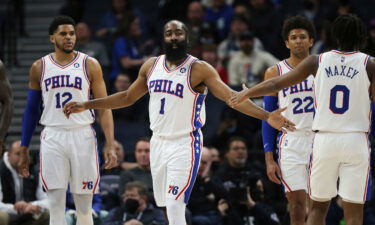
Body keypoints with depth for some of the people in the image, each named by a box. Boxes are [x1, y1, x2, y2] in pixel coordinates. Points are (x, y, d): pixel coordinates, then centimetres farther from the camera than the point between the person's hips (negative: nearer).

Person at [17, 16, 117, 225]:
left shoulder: (90, 65, 2)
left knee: (84, 206, 4)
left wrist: (111, 145, -11)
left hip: (82, 136, -1)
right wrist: (24, 149, 10)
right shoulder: (39, 67, 6)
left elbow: (104, 107, -1)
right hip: (53, 138, 1)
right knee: (56, 206, -4)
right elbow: (31, 110, 13)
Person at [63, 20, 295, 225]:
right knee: (167, 205, 12)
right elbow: (127, 97, 20)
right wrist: (86, 105, 21)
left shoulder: (199, 69, -10)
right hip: (159, 141, 6)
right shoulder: (151, 66, 8)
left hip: (185, 144, -6)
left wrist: (266, 116, -33)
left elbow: (231, 97, -19)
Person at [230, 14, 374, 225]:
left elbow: (276, 84, 11)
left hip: (324, 139, 2)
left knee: (318, 206, 14)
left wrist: (245, 94, 26)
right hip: (356, 140, -2)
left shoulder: (317, 61, 5)